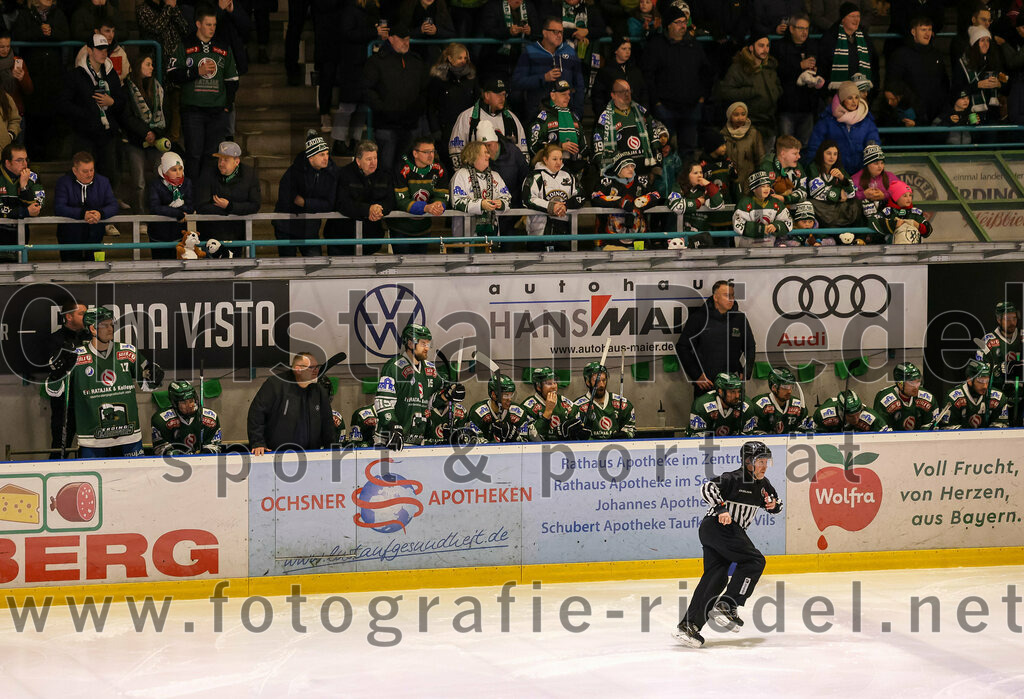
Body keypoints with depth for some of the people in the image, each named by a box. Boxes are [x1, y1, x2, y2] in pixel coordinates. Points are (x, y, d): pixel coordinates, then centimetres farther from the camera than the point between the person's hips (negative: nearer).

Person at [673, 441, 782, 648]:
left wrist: (773, 504, 3)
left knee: (716, 577, 1)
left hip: (731, 530, 9)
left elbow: (775, 503, 26)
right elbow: (708, 488, -24)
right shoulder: (734, 479, -13)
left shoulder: (762, 484, 15)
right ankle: (726, 606, -15)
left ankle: (688, 626, -4)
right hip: (718, 527, -9)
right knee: (754, 561, -13)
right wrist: (721, 508, -34)